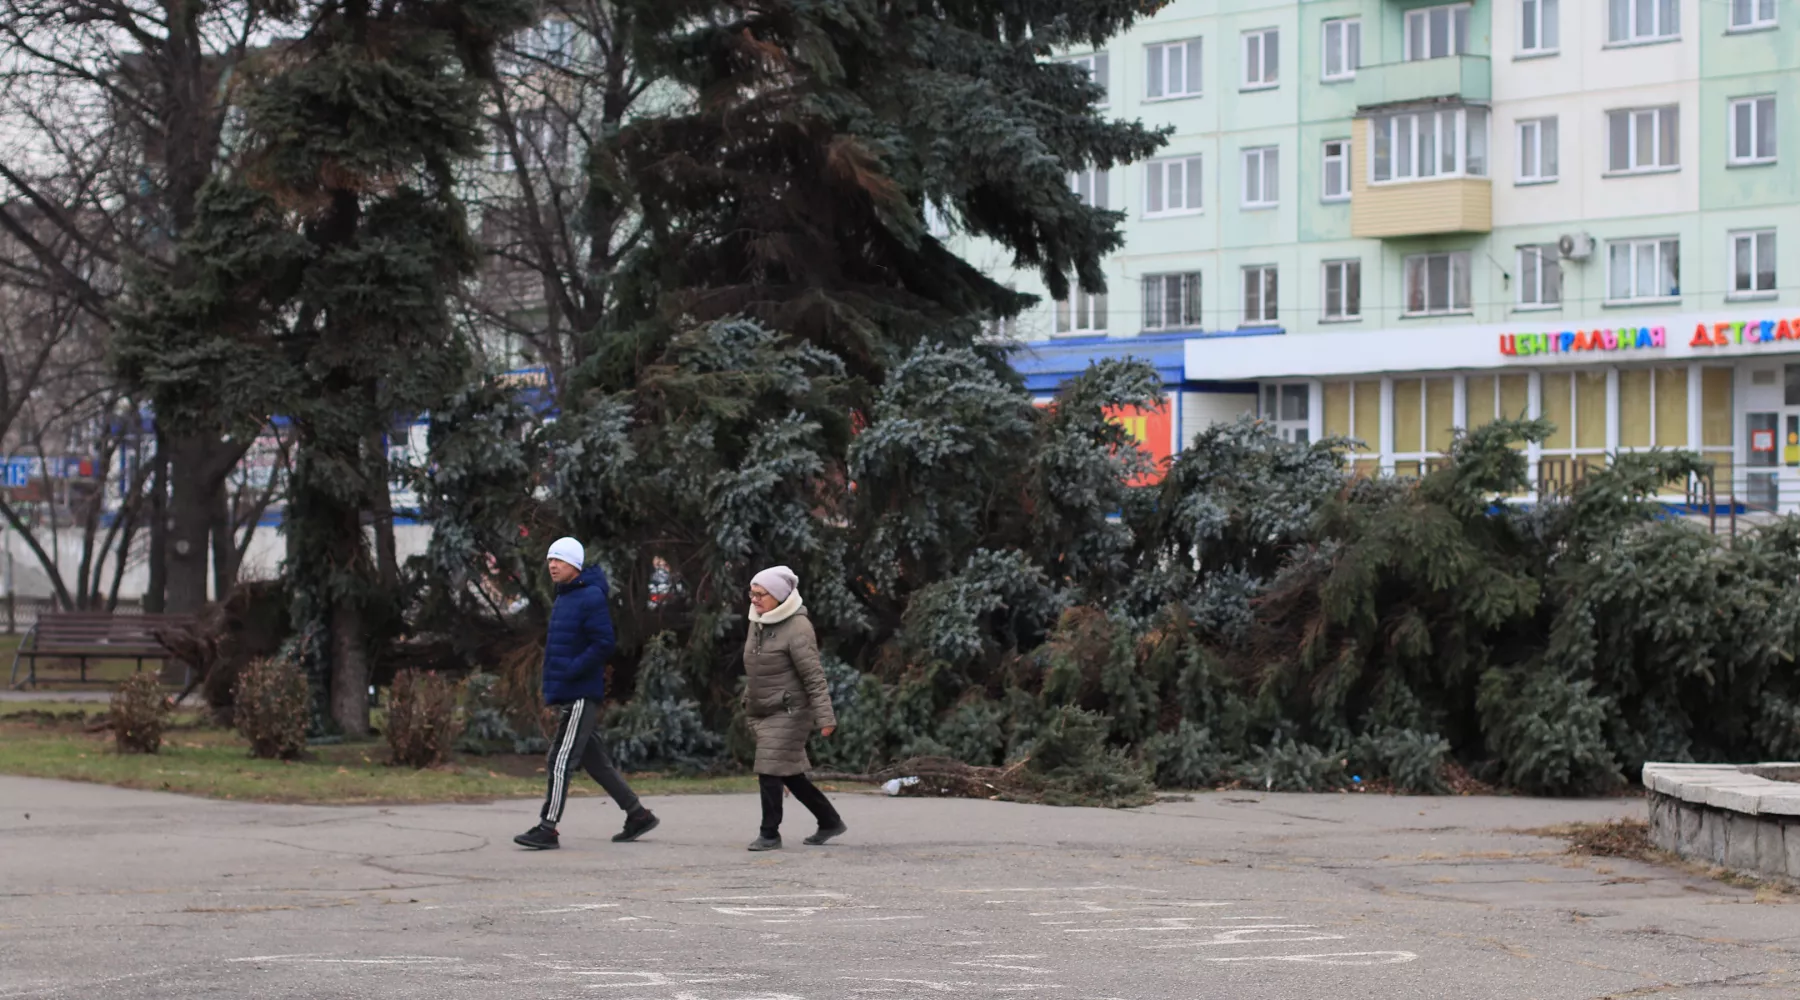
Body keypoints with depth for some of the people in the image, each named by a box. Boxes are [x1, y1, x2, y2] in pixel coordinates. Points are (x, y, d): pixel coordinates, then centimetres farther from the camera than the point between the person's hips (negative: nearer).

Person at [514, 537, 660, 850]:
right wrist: (552, 677, 14)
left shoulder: (591, 598, -12)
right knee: (593, 760, 13)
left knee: (561, 760, -11)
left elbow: (603, 644, -19)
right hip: (565, 695, 10)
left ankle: (547, 827, -12)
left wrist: (570, 672, -22)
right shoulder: (562, 599, 17)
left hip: (581, 695, -10)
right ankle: (638, 815, 21)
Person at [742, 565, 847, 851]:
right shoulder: (757, 623, 9)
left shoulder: (797, 628, -16)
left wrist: (825, 716, -23)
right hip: (761, 714, 8)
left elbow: (814, 675, -19)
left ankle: (770, 834, -3)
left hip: (789, 712, -8)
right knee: (790, 775, 13)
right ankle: (830, 822, 26)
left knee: (770, 771, -12)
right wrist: (750, 701, 21)